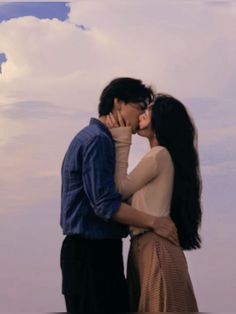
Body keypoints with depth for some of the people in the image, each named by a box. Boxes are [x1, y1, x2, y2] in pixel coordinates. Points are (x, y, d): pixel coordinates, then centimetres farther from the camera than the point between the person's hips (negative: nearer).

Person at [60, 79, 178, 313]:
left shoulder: (91, 138, 19)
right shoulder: (98, 140, -13)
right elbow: (106, 205, -21)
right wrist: (153, 222, -15)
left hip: (96, 250, 10)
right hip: (91, 251, -10)